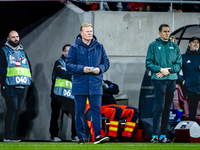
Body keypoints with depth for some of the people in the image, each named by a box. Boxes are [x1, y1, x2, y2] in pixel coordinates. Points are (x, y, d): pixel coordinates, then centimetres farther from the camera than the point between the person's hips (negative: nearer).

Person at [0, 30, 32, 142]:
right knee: (13, 109, -14)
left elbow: (28, 66, 23)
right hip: (9, 86, -6)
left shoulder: (22, 52, 20)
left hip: (22, 86, 6)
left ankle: (13, 134, 12)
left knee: (17, 110, 7)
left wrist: (28, 78, 10)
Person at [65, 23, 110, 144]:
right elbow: (69, 65, -1)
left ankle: (98, 135, -9)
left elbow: (106, 62, 13)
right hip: (80, 84, -1)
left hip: (95, 84, 1)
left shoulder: (99, 47, 10)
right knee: (80, 111, 2)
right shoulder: (75, 47, 3)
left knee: (96, 109, -7)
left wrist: (100, 69, -9)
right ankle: (81, 137, 9)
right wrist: (82, 69, -15)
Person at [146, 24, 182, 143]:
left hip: (172, 80, 4)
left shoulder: (174, 47, 13)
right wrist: (161, 69, -14)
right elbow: (149, 64, -1)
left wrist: (169, 70, -9)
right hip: (159, 80, -4)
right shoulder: (153, 46, 4)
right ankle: (155, 135, -13)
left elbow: (179, 64, 8)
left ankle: (163, 135, 9)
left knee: (167, 108, 6)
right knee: (159, 108, -13)